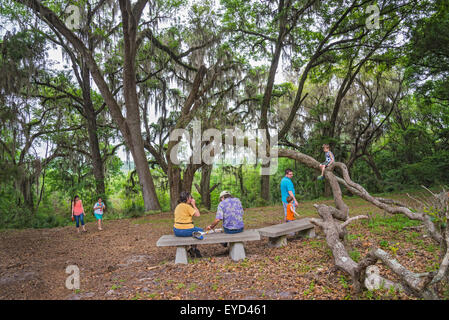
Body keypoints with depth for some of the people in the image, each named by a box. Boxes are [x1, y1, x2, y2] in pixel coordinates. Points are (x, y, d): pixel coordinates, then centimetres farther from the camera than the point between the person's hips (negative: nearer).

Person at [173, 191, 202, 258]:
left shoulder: (178, 206, 12)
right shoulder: (187, 206, -15)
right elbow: (197, 214, -10)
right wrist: (193, 205, -3)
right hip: (185, 230, -8)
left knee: (195, 229, 33)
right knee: (200, 230, 18)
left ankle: (193, 250, 34)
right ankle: (193, 249, 25)